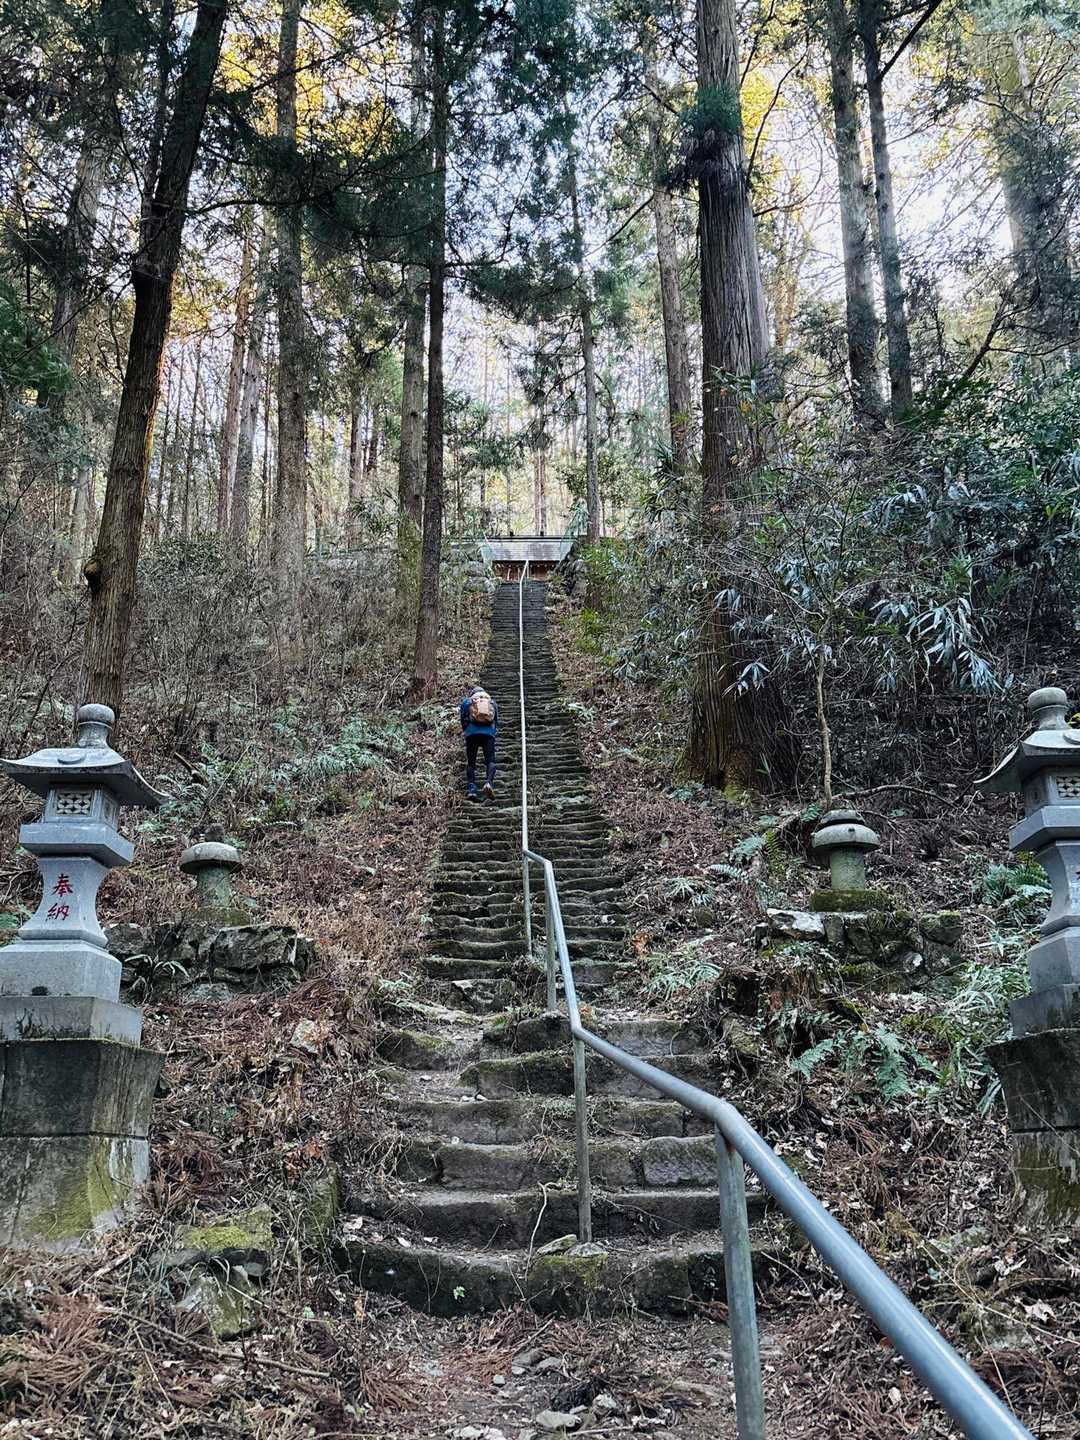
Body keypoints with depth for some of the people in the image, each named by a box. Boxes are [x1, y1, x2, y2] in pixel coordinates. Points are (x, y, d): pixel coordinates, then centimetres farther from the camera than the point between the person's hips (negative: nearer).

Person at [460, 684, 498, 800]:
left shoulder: (466, 702, 18)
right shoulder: (492, 702, 23)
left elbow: (463, 720, 15)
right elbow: (497, 721, 21)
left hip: (472, 733, 0)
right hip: (489, 733, 0)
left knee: (470, 762, 5)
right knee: (490, 760, -4)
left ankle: (471, 789, -9)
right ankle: (489, 782, -32)